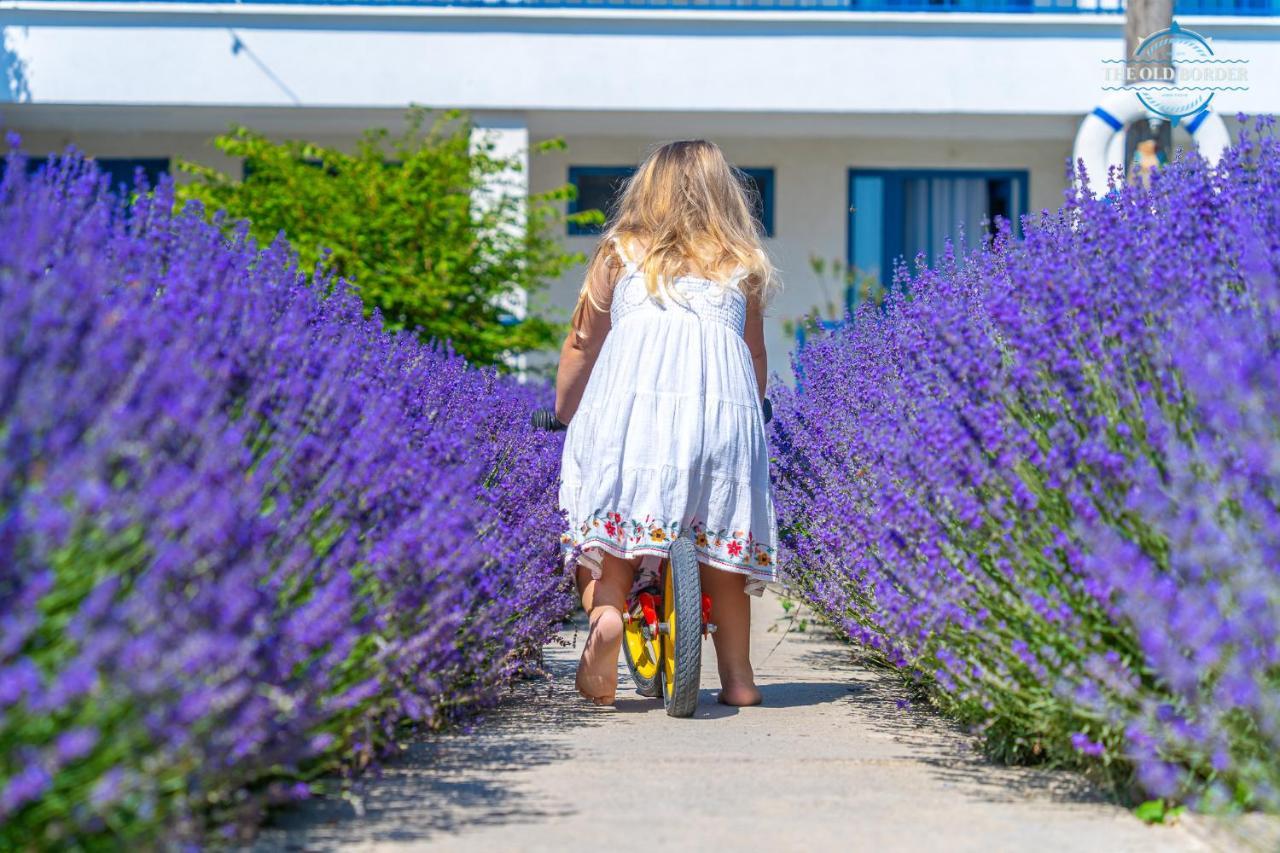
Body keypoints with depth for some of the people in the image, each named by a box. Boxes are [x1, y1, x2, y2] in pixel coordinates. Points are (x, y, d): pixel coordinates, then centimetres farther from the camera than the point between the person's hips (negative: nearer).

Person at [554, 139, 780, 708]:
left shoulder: (620, 251, 23)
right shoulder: (742, 264, 26)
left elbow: (582, 343, 24)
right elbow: (755, 354, 30)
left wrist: (564, 415, 36)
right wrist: (749, 411, 47)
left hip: (628, 399, -1)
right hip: (722, 402, 1)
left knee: (610, 515, 4)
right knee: (720, 530, 9)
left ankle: (605, 610, -23)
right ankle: (737, 673, 8)